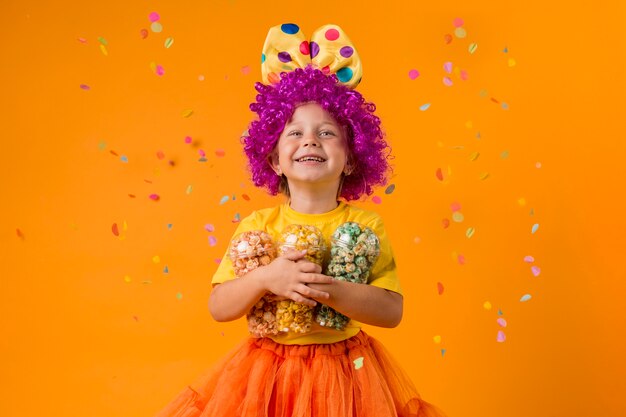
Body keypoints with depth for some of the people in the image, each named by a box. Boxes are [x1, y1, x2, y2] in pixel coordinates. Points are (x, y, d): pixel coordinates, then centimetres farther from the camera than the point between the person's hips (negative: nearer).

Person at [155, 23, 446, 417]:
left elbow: (392, 310, -12)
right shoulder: (257, 225, -3)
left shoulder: (365, 225, -7)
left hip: (343, 371, -1)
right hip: (268, 372, 1)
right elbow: (219, 307, -5)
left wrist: (331, 290, -26)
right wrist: (264, 278, -23)